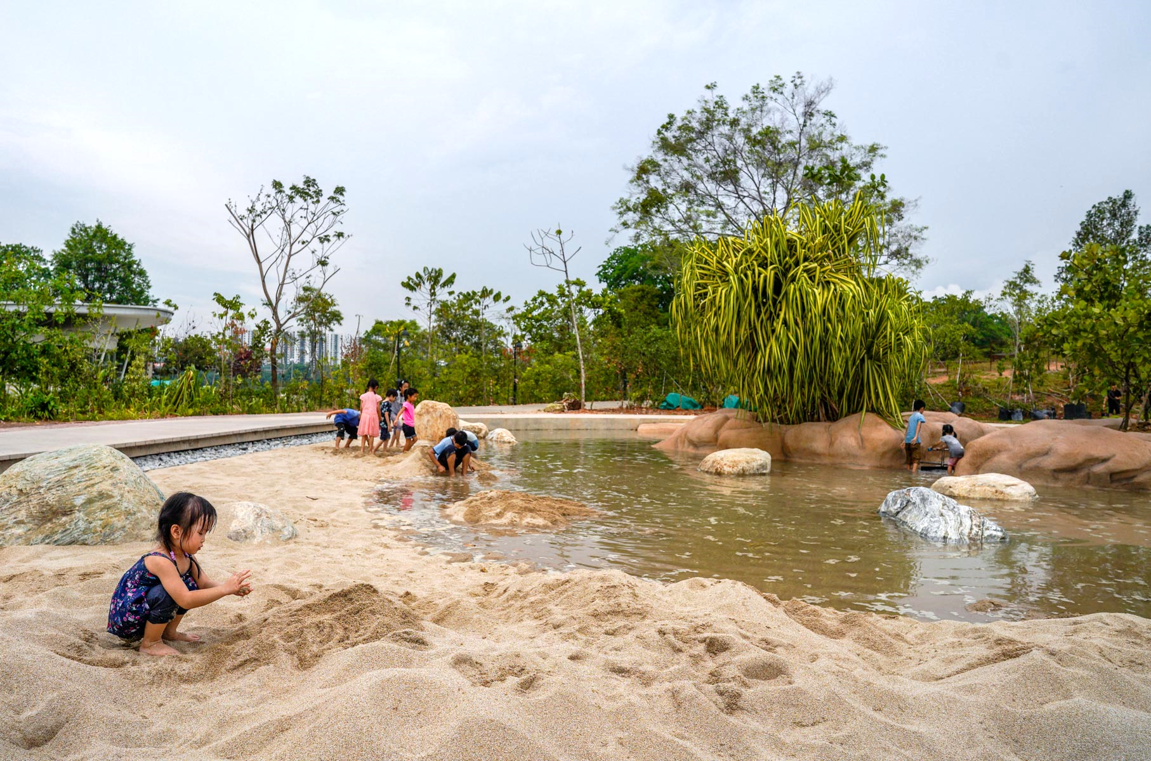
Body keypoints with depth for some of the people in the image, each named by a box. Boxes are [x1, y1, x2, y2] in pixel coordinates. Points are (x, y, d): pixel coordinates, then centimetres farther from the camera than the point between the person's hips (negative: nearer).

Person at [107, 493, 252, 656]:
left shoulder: (186, 556, -3)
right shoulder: (160, 561, -31)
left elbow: (205, 584, -1)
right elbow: (186, 601, -36)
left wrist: (233, 588, -18)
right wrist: (225, 588, -35)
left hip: (143, 610, 9)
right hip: (123, 620, -9)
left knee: (191, 585, -1)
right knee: (167, 592, -31)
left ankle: (169, 632, 14)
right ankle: (149, 644, -11)